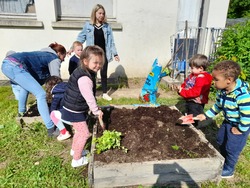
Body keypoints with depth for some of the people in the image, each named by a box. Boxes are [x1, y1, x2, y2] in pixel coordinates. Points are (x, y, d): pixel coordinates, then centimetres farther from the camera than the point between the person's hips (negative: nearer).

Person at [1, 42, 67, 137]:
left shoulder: (44, 54, 33)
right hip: (15, 66, -10)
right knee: (41, 94, -9)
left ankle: (21, 112, 42)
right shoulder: (54, 58, 10)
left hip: (6, 63, 10)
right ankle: (51, 129, -11)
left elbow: (38, 76, 32)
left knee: (26, 85, 34)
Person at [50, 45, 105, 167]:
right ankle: (77, 160, 16)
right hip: (74, 111, -10)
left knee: (79, 130, 26)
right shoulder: (84, 78, -30)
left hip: (75, 108, 10)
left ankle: (74, 150, 47)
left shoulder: (84, 72, 4)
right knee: (84, 133, 0)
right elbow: (89, 97, -27)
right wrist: (96, 110, -14)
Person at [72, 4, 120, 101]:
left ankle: (105, 93, 22)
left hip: (104, 54, 2)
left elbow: (110, 41, 4)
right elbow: (81, 38, 1)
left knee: (104, 74, 9)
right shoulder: (88, 25, -2)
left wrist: (115, 53, 2)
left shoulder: (107, 26, 3)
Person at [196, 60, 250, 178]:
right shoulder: (221, 90, -11)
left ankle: (228, 171, 27)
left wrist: (239, 130, -19)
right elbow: (217, 106, 3)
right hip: (228, 121, 8)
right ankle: (223, 161, 46)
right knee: (221, 141, 20)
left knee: (231, 148, 3)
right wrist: (206, 115, -4)